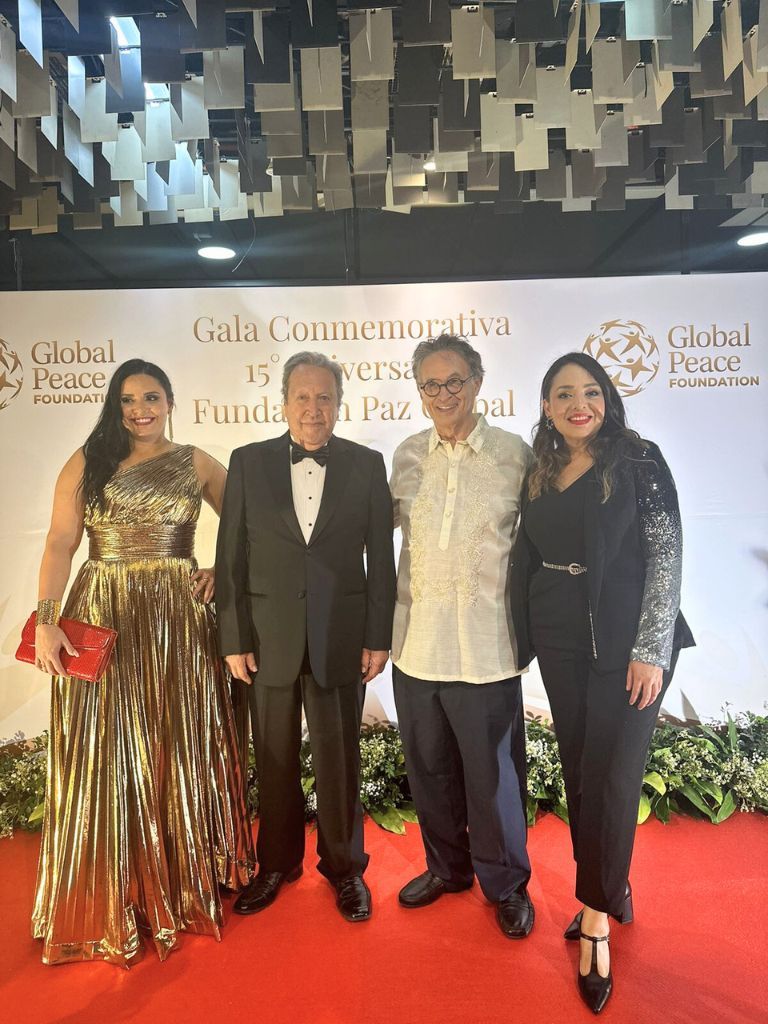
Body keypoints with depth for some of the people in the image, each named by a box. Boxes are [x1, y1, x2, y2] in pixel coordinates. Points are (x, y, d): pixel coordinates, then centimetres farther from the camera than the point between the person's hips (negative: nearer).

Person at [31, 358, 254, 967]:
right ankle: (110, 902, 26)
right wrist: (46, 619, -11)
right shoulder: (86, 463, 5)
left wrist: (224, 571, -2)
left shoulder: (196, 463, 7)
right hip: (101, 620, 0)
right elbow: (61, 544, -2)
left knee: (179, 751, 9)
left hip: (178, 622, 1)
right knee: (104, 756, 7)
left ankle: (182, 887, 30)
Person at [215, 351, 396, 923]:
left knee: (340, 762, 11)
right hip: (269, 639, 1)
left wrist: (378, 637, -3)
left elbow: (381, 558, 0)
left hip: (340, 639, -1)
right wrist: (234, 638, -3)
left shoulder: (366, 465, 0)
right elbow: (231, 557, 0)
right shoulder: (249, 463, 1)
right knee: (274, 761, 15)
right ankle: (277, 864, 37)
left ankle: (345, 866, 34)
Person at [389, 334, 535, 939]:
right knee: (429, 770, 19)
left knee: (493, 776, 10)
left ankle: (506, 883, 35)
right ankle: (447, 867, 42)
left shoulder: (516, 455, -6)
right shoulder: (407, 457, 4)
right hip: (416, 645, 4)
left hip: (486, 649, -3)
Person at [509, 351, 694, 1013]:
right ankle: (609, 892, 32)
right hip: (560, 643, 5)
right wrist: (528, 636, 9)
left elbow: (667, 553, -11)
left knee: (611, 777, 1)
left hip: (626, 642, -5)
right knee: (579, 771, 12)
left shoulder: (638, 460, -7)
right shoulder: (540, 472, 7)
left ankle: (596, 919, 18)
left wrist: (651, 649, -15)